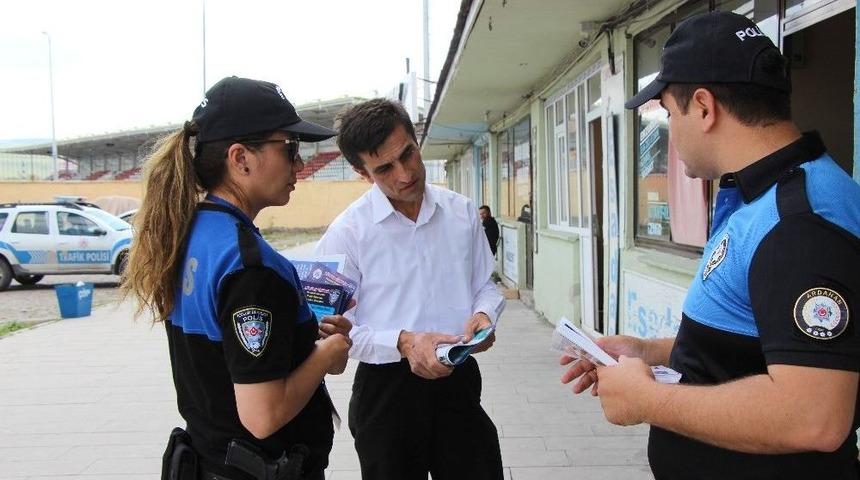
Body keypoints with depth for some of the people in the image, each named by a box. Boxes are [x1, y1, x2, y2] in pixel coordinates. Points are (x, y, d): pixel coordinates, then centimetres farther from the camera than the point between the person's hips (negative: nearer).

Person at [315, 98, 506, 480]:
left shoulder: (462, 212, 2)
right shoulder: (347, 233, -10)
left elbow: (484, 285, 12)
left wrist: (483, 315, -10)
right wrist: (403, 343, -23)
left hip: (459, 379, 3)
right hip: (386, 389, -3)